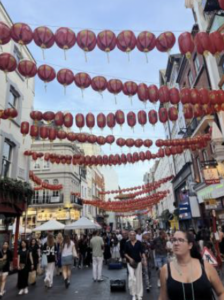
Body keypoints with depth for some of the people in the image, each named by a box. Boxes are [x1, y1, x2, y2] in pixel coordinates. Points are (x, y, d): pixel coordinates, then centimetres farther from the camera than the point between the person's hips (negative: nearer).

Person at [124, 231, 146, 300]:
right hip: (130, 262, 0)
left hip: (138, 262, 0)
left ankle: (139, 294, 23)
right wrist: (130, 258, -11)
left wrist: (144, 260, -18)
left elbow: (142, 252, -6)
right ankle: (133, 294, 8)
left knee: (138, 278, 8)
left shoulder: (139, 243, -4)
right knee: (132, 277, -9)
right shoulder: (127, 243, -2)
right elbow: (125, 253, 4)